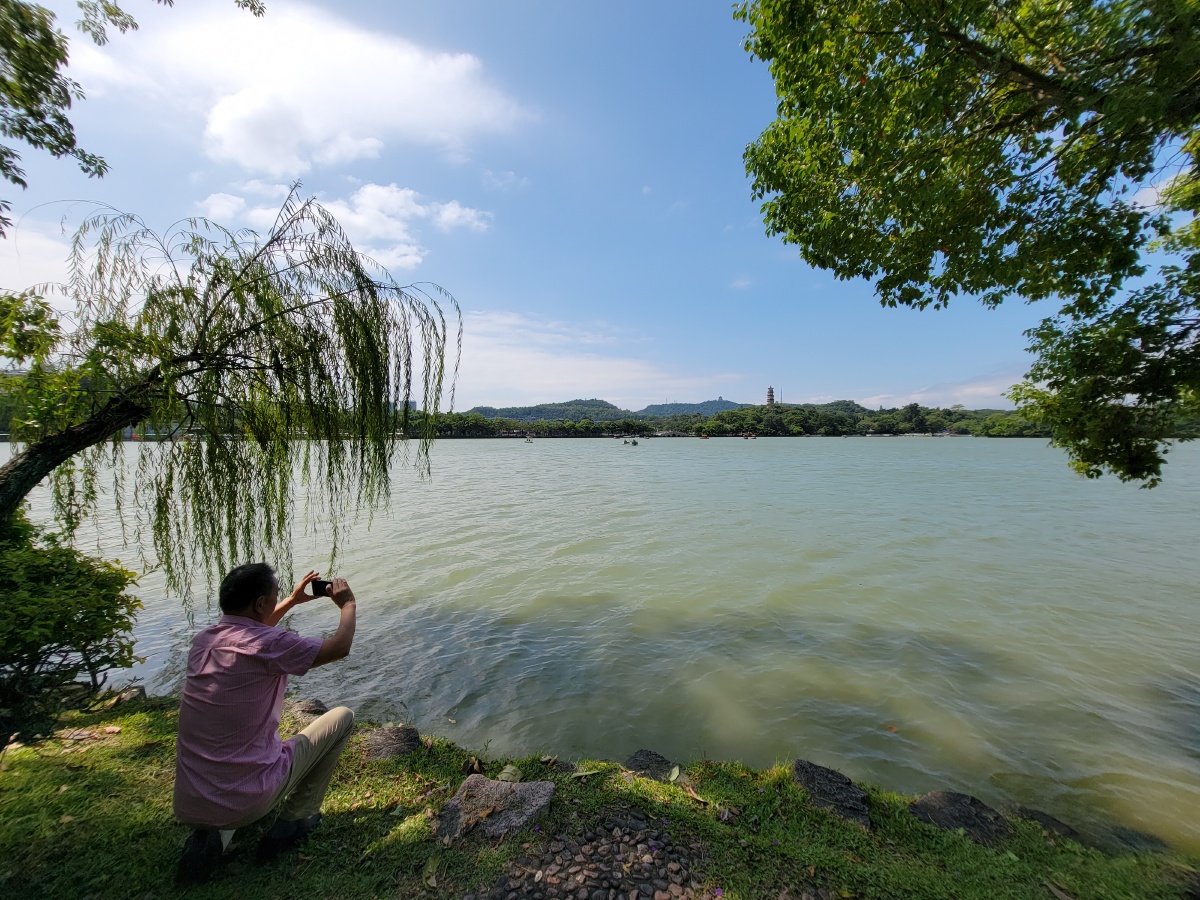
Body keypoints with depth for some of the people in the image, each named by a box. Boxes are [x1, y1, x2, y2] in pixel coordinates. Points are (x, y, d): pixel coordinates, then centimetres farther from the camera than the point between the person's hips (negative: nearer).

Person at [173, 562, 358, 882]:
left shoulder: (203, 640, -1)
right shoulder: (269, 645, -23)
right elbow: (340, 647, -10)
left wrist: (292, 601, 26)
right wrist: (348, 604, 5)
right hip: (249, 801, -6)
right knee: (342, 716, 9)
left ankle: (210, 835, 15)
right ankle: (295, 820, 14)